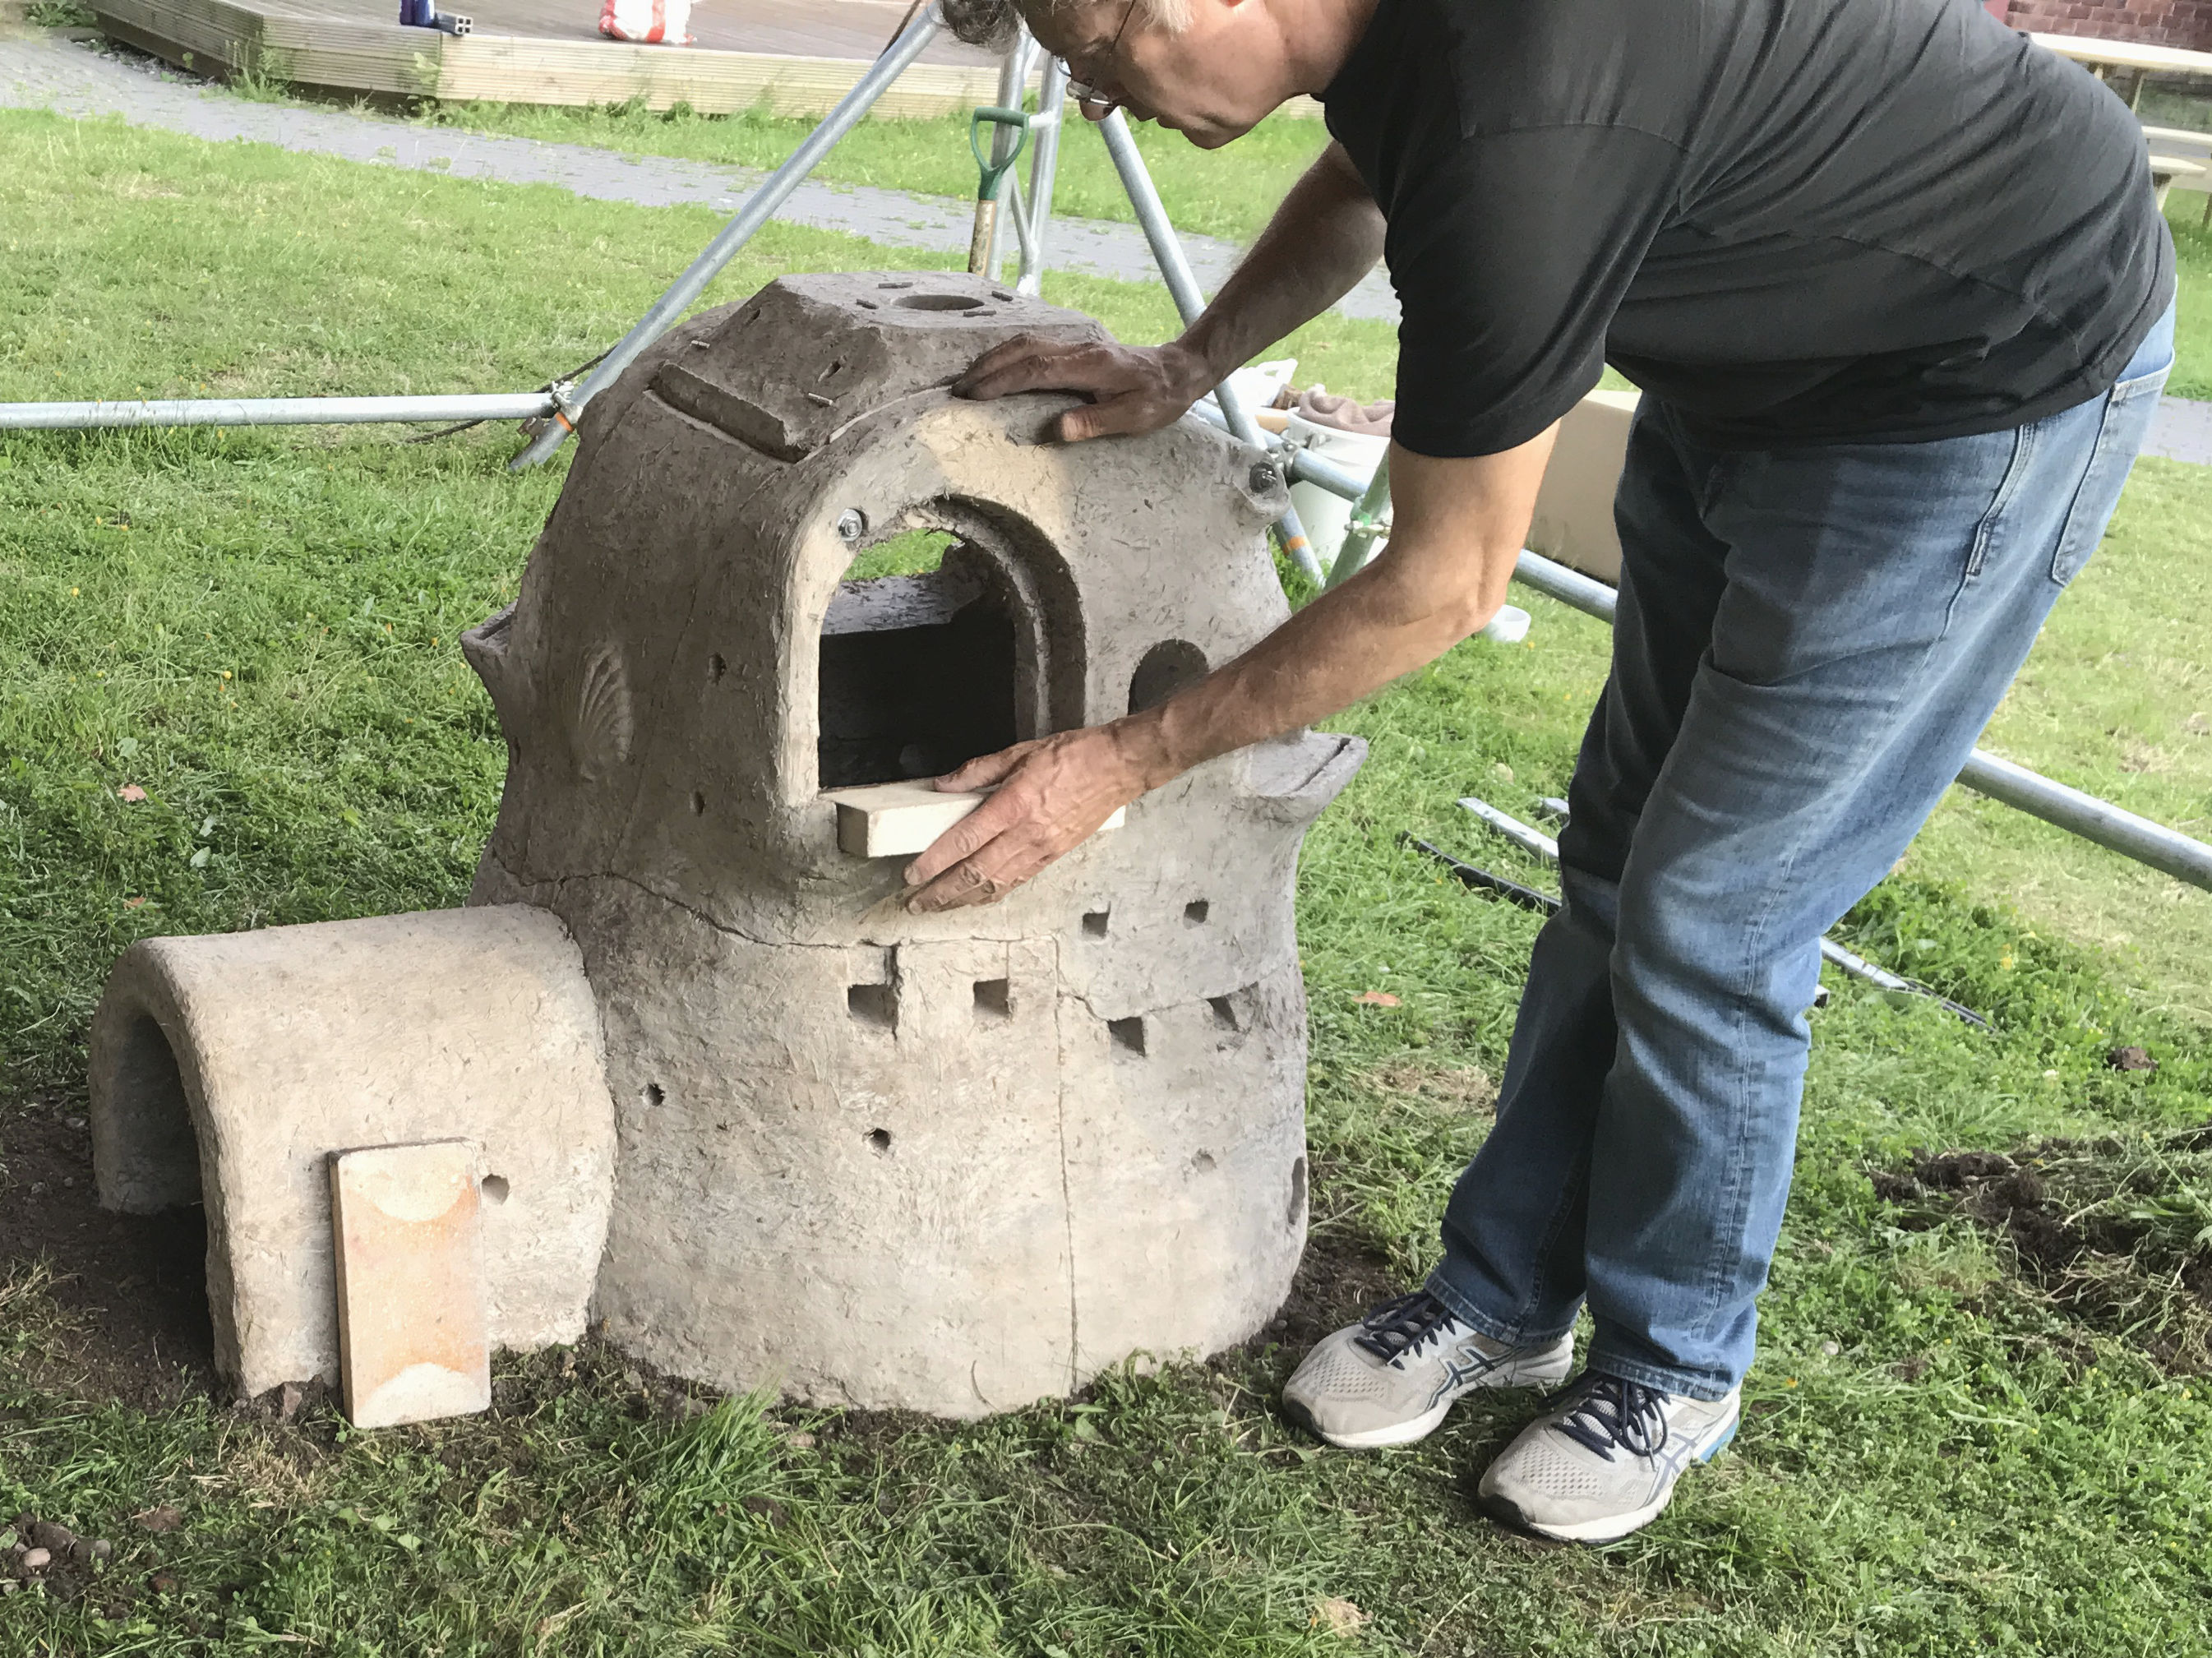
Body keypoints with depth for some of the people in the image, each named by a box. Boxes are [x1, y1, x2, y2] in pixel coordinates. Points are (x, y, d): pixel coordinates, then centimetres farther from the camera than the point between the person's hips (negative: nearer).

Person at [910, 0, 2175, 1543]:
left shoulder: (1515, 131, -36)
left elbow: (1440, 589, -24)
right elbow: (1364, 182, 15)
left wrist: (1127, 760, -16)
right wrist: (1189, 362, 0)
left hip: (1996, 376, -9)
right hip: (1757, 353, 9)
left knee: (1707, 916, -5)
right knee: (1616, 867, 11)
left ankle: (1673, 1372, 18)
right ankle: (1507, 1294, 26)